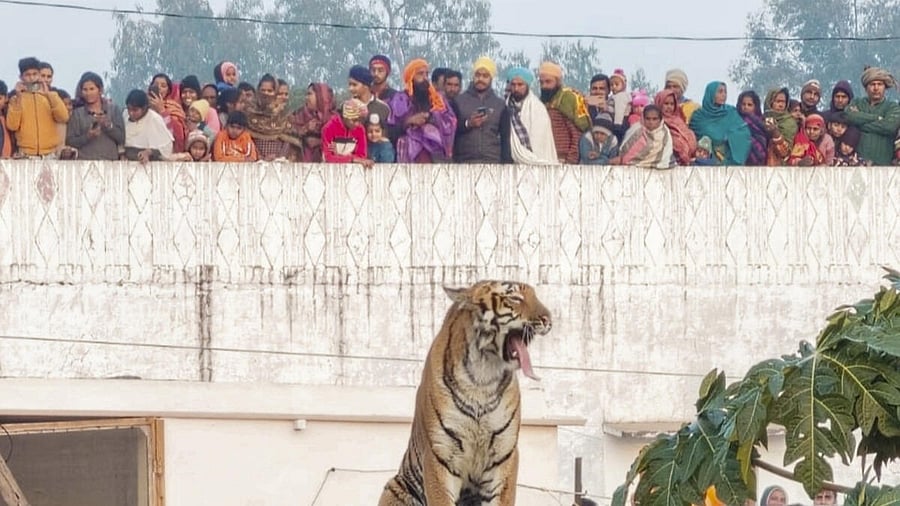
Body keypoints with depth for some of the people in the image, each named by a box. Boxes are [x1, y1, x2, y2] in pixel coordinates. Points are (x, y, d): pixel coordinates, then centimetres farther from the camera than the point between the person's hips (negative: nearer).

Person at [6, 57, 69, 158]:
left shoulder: (51, 96, 11)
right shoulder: (16, 99, 9)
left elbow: (63, 117, -6)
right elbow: (12, 125, -5)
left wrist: (48, 95, -13)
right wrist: (18, 98, -10)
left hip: (49, 156, 1)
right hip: (26, 157, -1)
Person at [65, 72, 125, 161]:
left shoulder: (114, 110, 9)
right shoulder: (77, 113, 8)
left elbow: (122, 138, 2)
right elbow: (70, 142, 2)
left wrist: (108, 125, -12)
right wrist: (87, 136, -14)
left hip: (110, 161, 1)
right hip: (85, 162, 0)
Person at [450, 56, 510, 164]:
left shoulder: (500, 105, 12)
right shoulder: (458, 101, 9)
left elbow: (505, 139, 10)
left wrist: (506, 164, 0)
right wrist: (467, 124, -12)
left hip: (492, 163, 1)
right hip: (464, 162, -1)